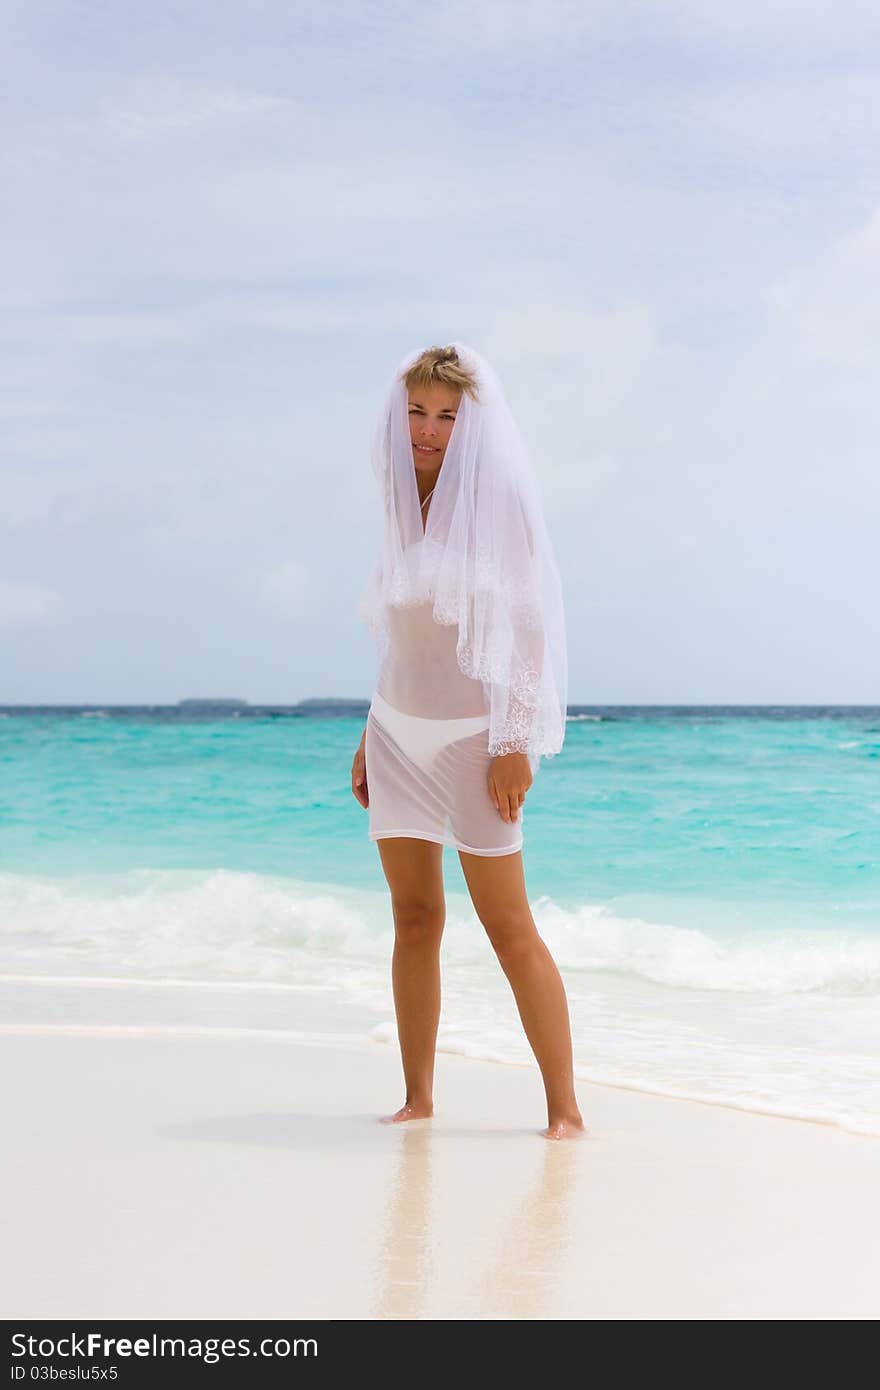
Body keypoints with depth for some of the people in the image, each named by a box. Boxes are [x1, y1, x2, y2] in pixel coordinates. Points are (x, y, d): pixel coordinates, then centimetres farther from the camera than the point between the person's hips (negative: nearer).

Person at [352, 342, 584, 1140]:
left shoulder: (497, 499, -8)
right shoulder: (407, 506, 11)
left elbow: (531, 627, -11)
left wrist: (516, 745, -17)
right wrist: (369, 740, 16)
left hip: (471, 737, -6)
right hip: (398, 735, 6)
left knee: (509, 927, -6)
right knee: (414, 917, 5)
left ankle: (564, 1106, -1)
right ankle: (418, 1097, 11)